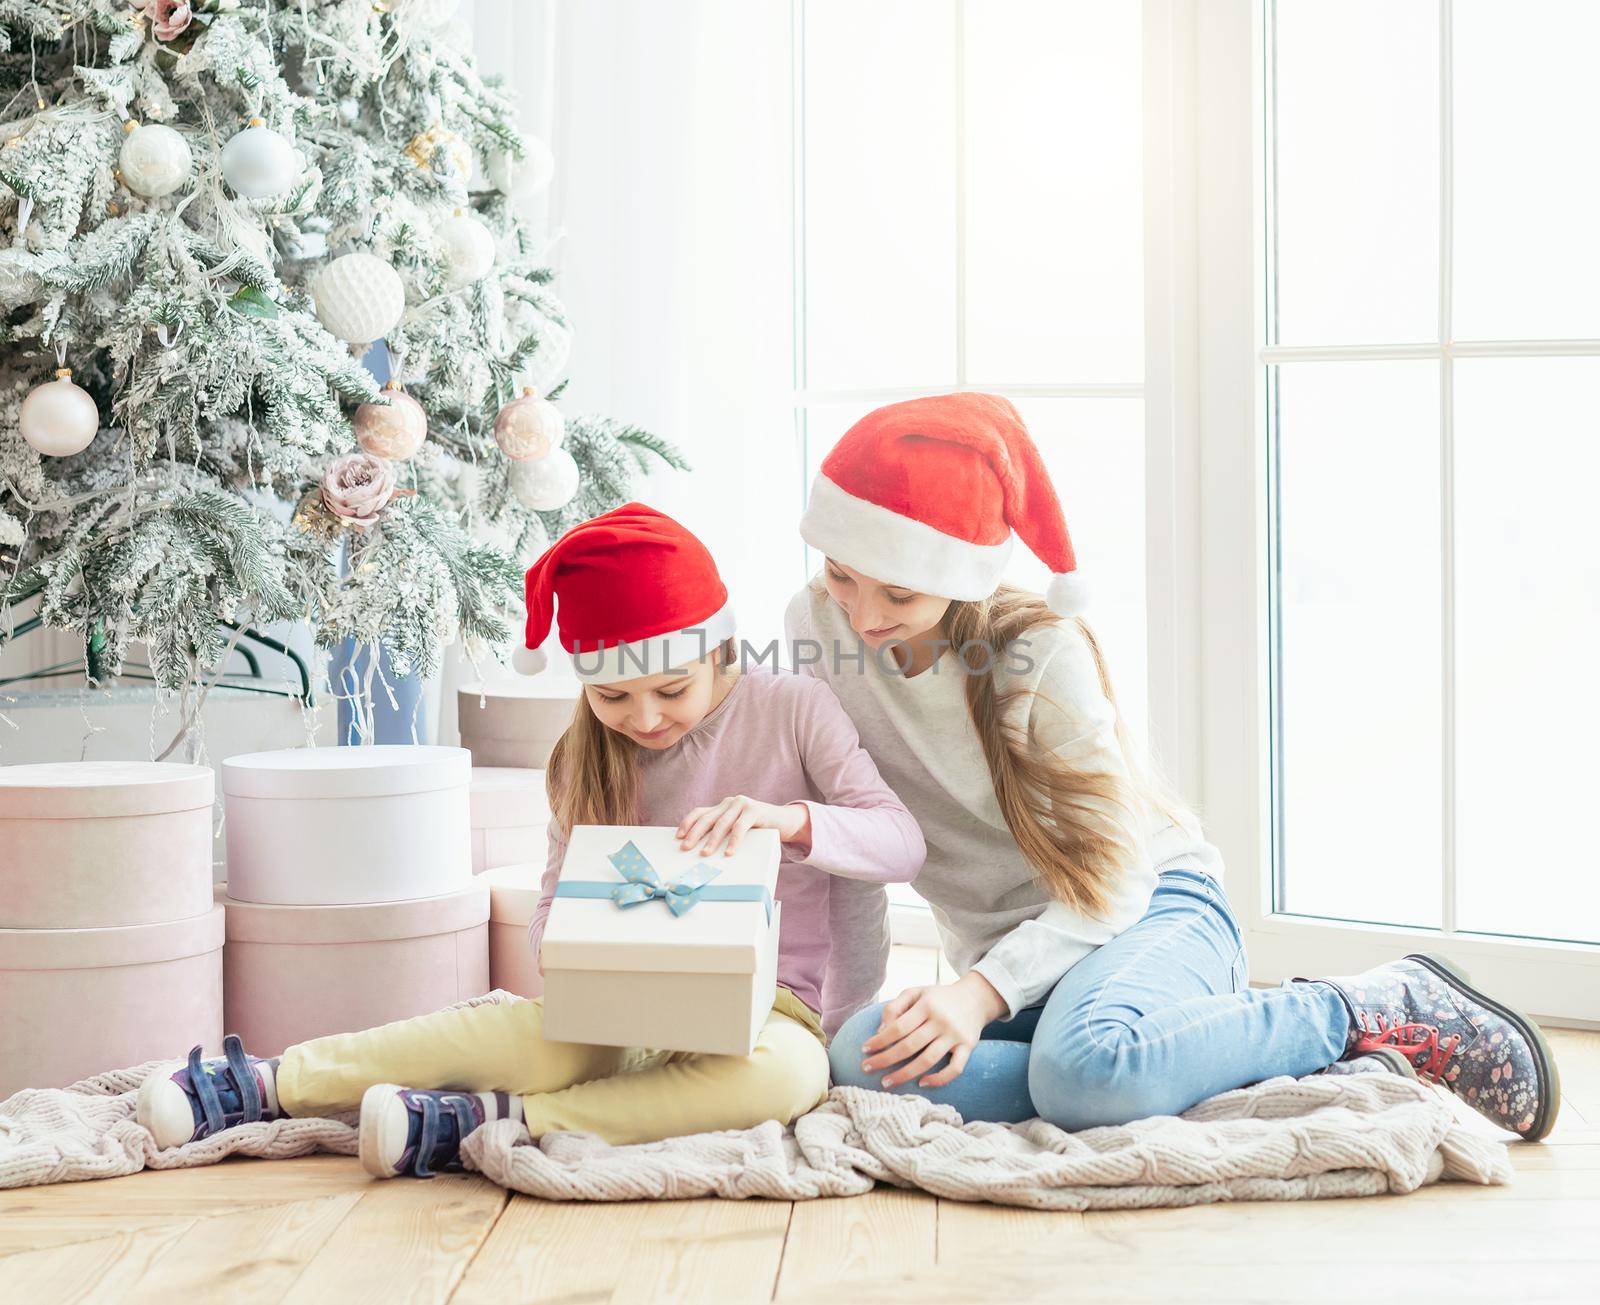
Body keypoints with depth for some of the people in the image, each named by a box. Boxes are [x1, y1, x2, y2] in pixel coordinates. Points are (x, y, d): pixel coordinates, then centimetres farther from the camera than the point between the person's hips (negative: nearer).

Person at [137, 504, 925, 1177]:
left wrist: (789, 818, -28)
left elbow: (903, 845, -9)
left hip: (766, 1009, -2)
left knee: (785, 1074, -38)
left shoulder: (794, 712, -3)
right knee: (530, 1030, -32)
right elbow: (552, 909, 9)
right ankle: (269, 1085, -34)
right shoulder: (590, 758, 8)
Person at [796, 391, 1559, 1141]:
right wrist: (842, 1014, -4)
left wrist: (981, 992, -30)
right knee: (859, 1060, -30)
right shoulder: (817, 626, -6)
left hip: (1152, 909, -5)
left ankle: (1373, 1010, -14)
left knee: (1082, 1069, -42)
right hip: (1014, 958, 6)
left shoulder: (1041, 653, -18)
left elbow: (1111, 882, -17)